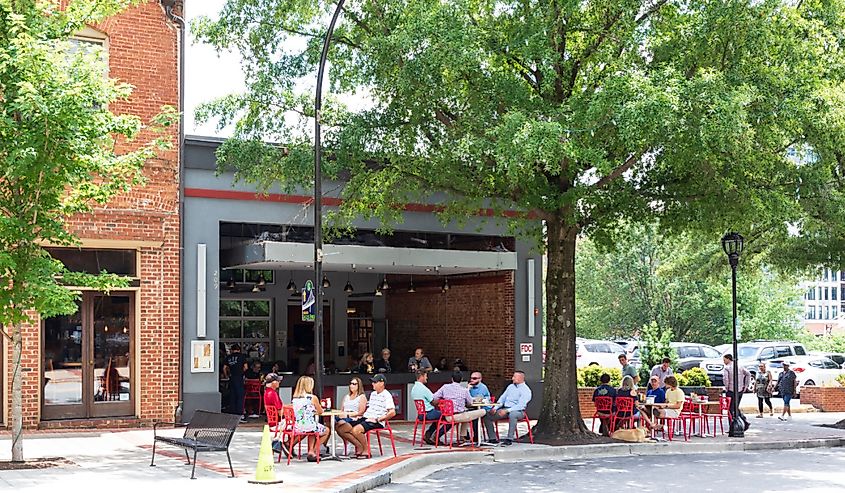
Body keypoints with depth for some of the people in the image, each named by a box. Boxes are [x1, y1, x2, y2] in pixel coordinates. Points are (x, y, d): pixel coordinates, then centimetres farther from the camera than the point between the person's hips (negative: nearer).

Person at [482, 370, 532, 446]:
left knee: (512, 414, -43)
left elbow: (521, 406, -17)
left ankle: (509, 439, -37)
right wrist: (495, 408, -1)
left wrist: (507, 411, -27)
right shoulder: (510, 386, 17)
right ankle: (492, 438, -8)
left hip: (518, 411, -7)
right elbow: (502, 398, 18)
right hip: (505, 409, 7)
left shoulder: (526, 390, -7)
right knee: (487, 416, -10)